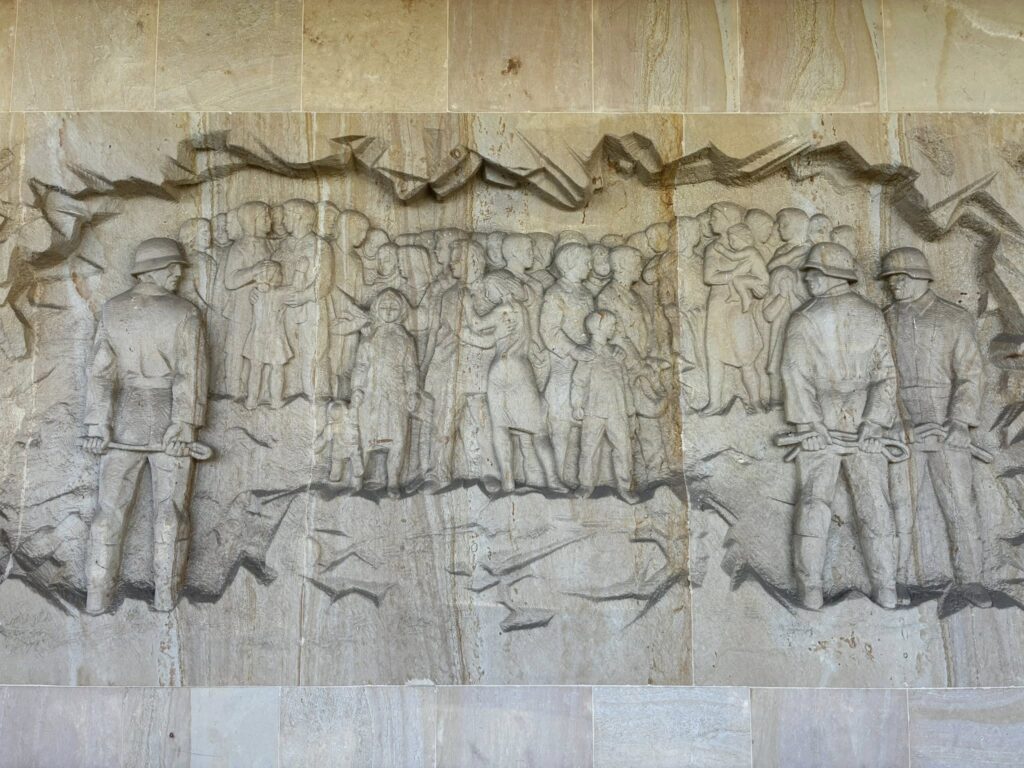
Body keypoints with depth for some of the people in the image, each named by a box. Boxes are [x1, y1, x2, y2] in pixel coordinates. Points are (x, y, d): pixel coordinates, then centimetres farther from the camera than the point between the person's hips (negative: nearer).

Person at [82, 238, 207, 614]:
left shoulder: (113, 309, -1)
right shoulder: (185, 314, -11)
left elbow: (102, 369, -6)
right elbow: (189, 373, -18)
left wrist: (97, 425, -8)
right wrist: (182, 427, -20)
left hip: (125, 418, 2)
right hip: (170, 419, -2)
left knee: (111, 508, 8)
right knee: (169, 508, 6)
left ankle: (97, 595, 10)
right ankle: (165, 593, 10)